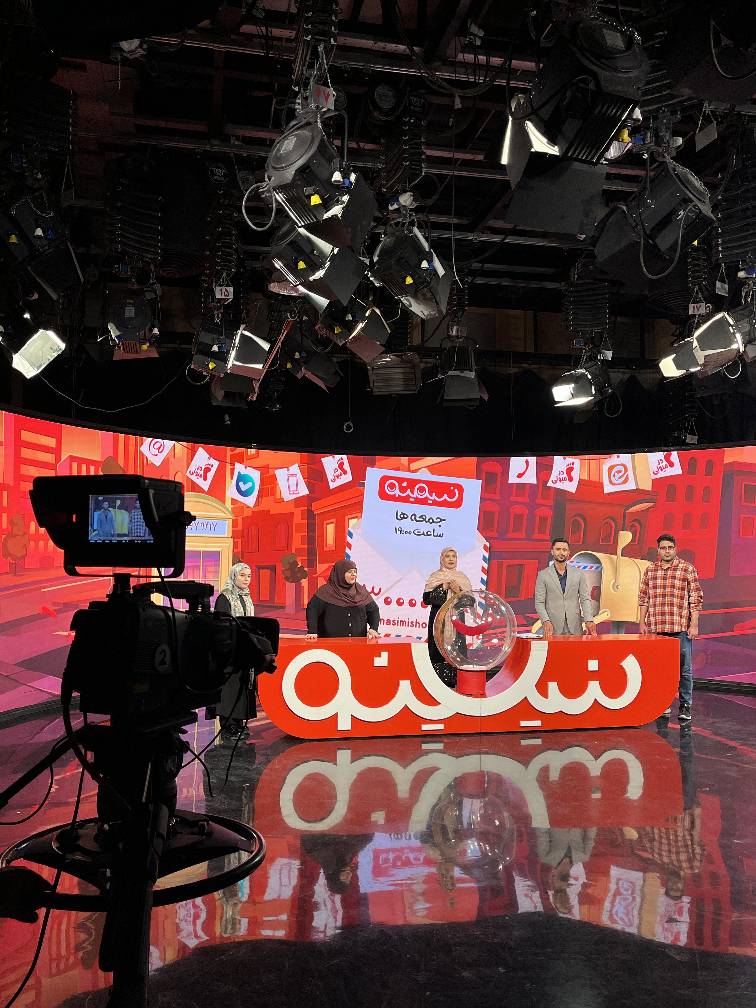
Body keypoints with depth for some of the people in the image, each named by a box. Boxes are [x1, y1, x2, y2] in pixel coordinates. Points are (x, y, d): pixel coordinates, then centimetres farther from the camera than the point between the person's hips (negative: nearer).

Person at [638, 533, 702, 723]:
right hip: (655, 629, 3)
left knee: (684, 669, 2)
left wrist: (694, 625, -7)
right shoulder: (650, 570, 10)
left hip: (681, 629, -3)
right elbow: (643, 598, 13)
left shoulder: (688, 569, 0)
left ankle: (685, 706, 11)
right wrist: (642, 623, 7)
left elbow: (696, 599, -2)